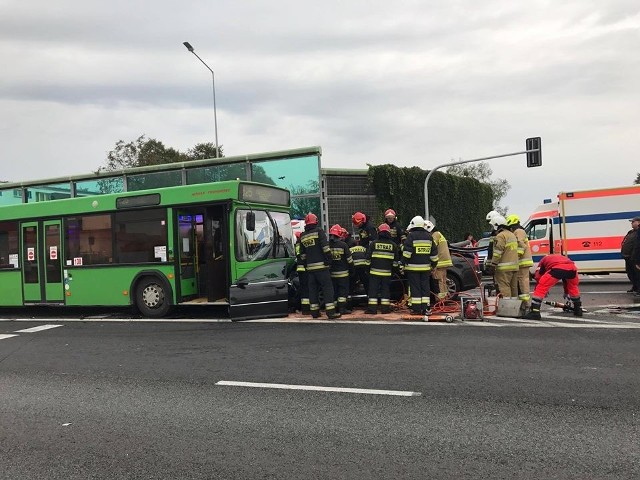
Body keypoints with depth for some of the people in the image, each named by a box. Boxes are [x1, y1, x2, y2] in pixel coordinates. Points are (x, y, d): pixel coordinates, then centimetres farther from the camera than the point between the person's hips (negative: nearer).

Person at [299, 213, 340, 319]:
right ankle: (330, 312, -11)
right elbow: (325, 247, -13)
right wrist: (329, 259, -6)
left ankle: (314, 311, 13)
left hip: (310, 267, 6)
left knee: (313, 289, 11)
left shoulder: (303, 236, 13)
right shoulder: (318, 231, -4)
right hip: (321, 265, -6)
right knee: (327, 287, -5)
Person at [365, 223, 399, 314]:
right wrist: (394, 268, 23)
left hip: (375, 271, -1)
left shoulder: (373, 243, -2)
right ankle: (385, 308, 9)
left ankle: (372, 308, 1)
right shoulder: (393, 245, 3)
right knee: (386, 289, 8)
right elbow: (395, 260, 10)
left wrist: (368, 267, 14)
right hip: (387, 272, 1)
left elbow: (368, 258, 1)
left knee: (373, 289, 2)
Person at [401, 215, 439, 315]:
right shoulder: (429, 237, 10)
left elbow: (406, 252, -12)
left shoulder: (411, 236, -7)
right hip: (425, 267, 4)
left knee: (415, 287, 0)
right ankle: (426, 308, 8)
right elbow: (434, 253, 13)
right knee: (425, 287, 9)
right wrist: (433, 265, 22)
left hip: (413, 267, -4)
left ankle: (416, 309, 0)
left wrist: (403, 264, -7)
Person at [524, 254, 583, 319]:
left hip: (557, 268, -5)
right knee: (573, 287, 35)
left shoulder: (544, 259, 35)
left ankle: (535, 312, -5)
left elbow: (538, 277, 29)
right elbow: (566, 277, 52)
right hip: (571, 267, 5)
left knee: (541, 287, 4)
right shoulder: (562, 257, 46)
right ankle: (578, 310, 42)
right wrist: (566, 291, 65)